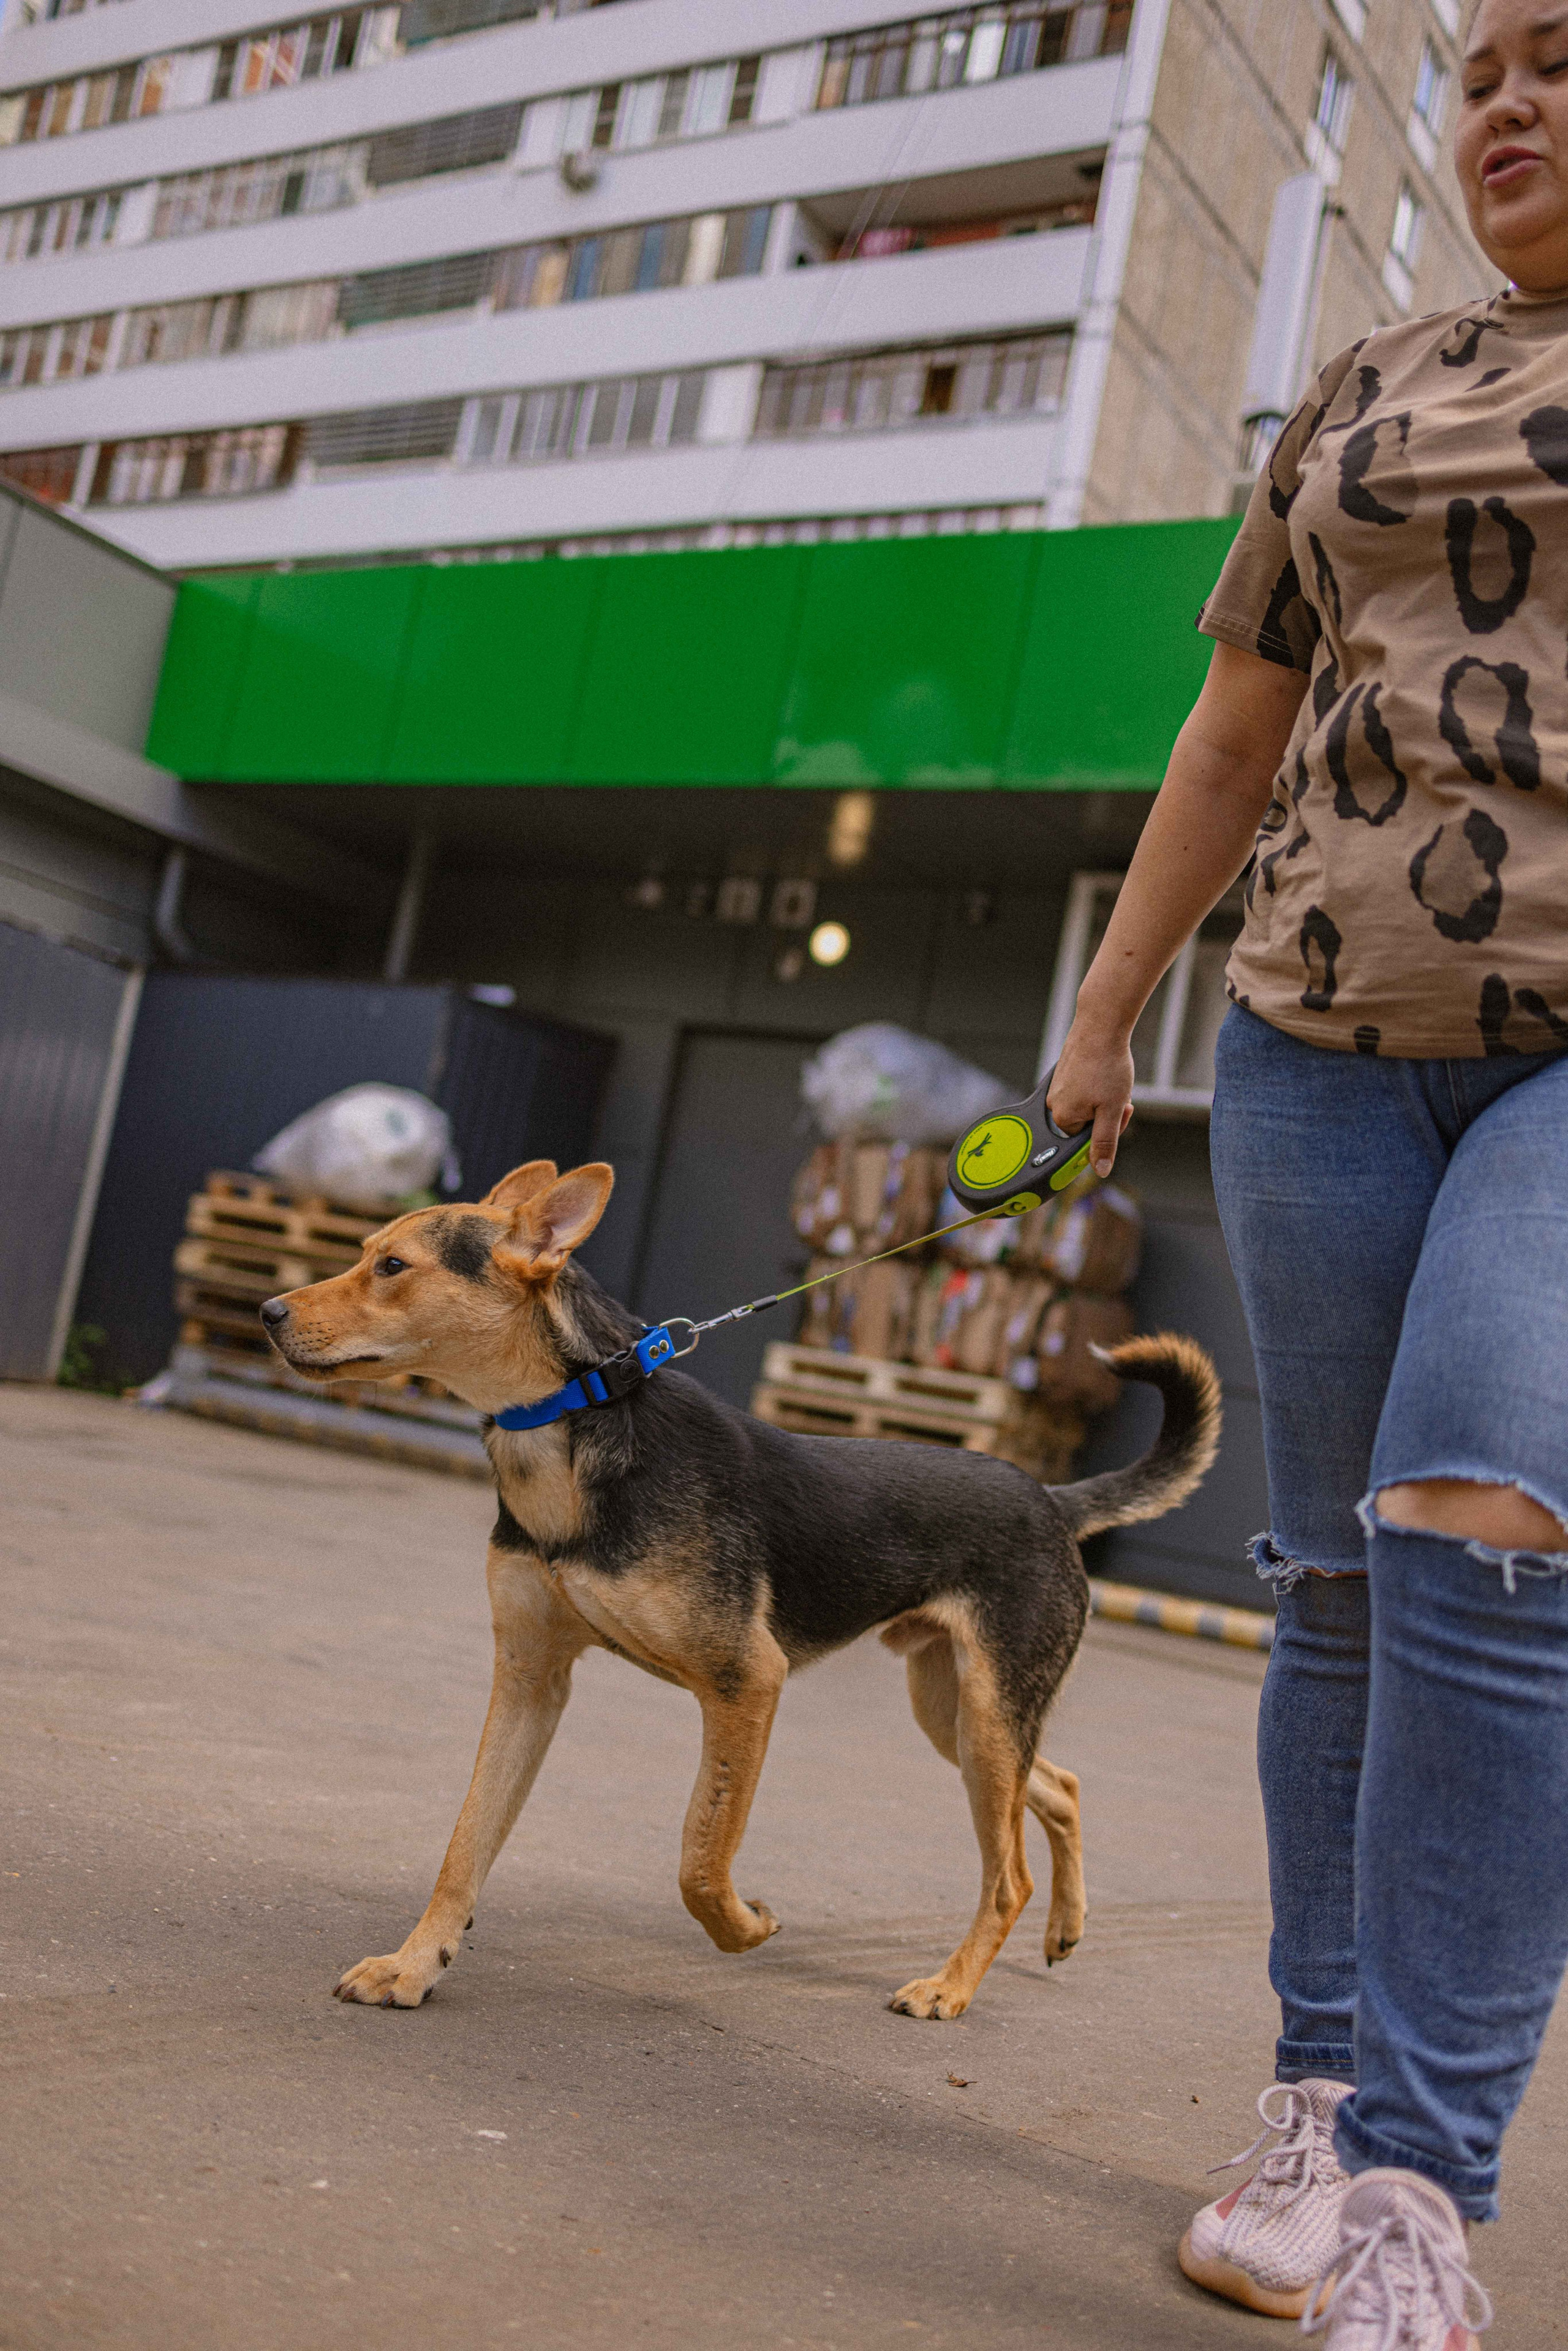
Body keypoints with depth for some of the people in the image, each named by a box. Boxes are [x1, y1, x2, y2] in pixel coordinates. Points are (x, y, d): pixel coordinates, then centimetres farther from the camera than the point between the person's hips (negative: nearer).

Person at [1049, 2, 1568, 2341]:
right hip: (1338, 1039, 4)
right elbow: (1230, 747, 18)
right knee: (1350, 1584, 2)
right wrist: (1102, 1015, 14)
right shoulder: (1365, 402, 18)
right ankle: (1329, 2103, 13)